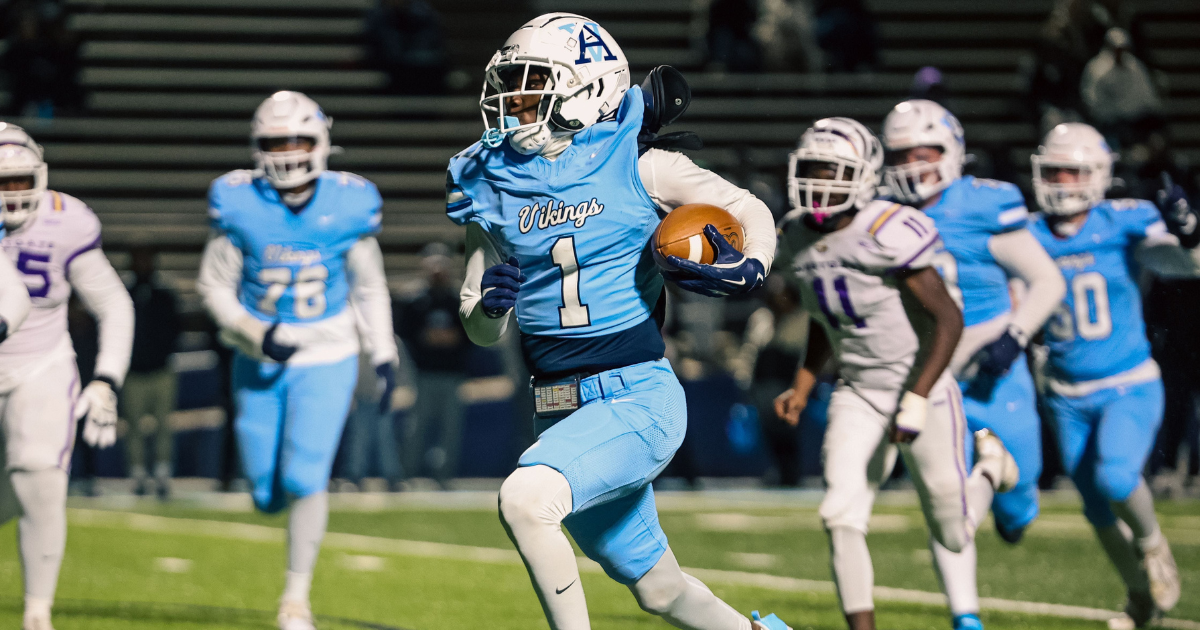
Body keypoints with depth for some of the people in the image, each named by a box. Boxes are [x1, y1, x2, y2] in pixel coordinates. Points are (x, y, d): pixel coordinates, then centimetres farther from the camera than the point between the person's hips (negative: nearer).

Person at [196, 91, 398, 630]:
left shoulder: (346, 205, -8)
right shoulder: (240, 205, -10)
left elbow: (370, 288, 6)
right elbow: (214, 287, -3)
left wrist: (384, 357, 3)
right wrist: (257, 335, -18)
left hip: (326, 362, -1)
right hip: (261, 363, 1)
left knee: (305, 479, -15)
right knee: (267, 494, 4)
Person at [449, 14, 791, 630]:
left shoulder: (637, 168, -5)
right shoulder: (495, 186, 6)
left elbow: (753, 212, 5)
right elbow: (481, 331, 12)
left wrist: (749, 270, -16)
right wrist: (491, 303, -11)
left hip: (637, 398, -5)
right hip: (560, 412, 5)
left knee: (525, 498, -31)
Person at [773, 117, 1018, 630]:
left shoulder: (887, 235, -24)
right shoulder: (796, 239, 0)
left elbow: (948, 319, -22)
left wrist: (916, 401, -26)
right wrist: (802, 387, 9)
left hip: (923, 389, -5)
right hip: (857, 395, 5)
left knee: (952, 538, 8)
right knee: (841, 516, -15)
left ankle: (990, 466, 40)